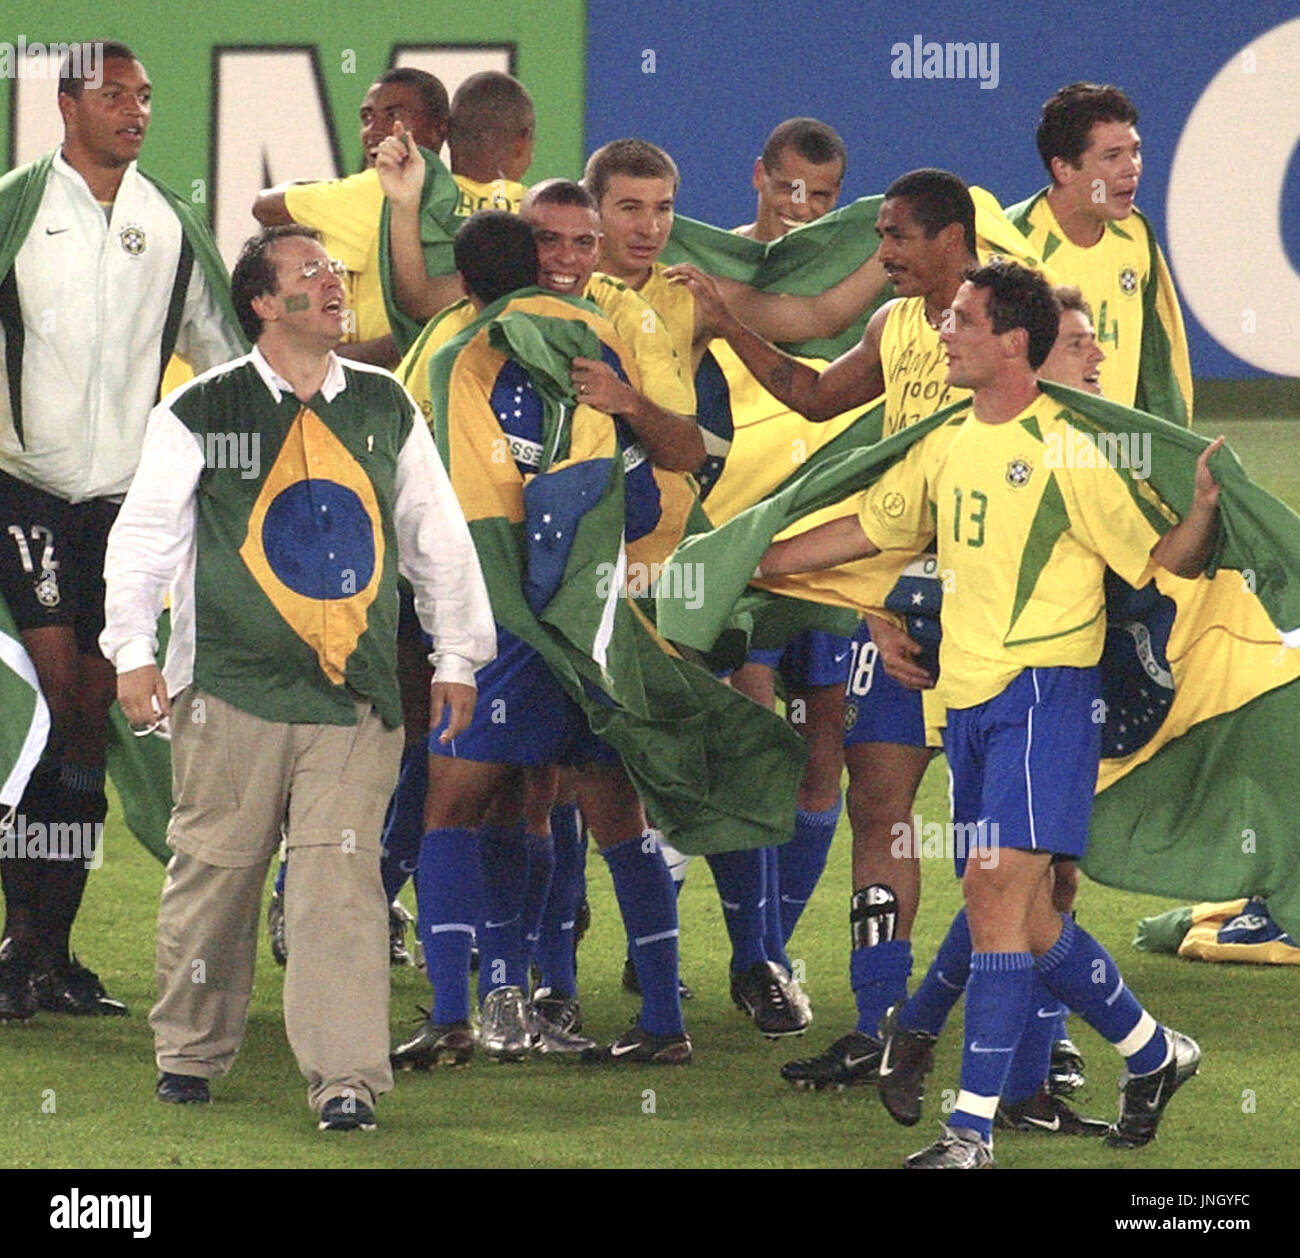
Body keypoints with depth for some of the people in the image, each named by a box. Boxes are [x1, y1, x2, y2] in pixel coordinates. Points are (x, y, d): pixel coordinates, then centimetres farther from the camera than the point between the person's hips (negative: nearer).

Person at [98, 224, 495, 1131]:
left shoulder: (386, 409, 11)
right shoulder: (201, 413, 3)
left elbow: (439, 537, 18)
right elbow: (146, 534, 6)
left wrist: (457, 656, 17)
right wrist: (133, 650, -1)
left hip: (357, 696, 1)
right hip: (232, 690, -1)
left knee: (342, 878, -8)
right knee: (214, 870, 4)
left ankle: (346, 1076, -11)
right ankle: (189, 1052, 22)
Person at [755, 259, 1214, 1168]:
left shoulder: (1068, 448, -8)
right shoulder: (947, 445, 13)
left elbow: (1161, 562, -6)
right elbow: (865, 531, 25)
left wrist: (1205, 509, -26)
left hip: (1046, 692, -7)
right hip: (968, 698, 8)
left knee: (996, 887, -15)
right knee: (1022, 915, 9)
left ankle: (974, 1128, -15)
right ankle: (1152, 1052, 30)